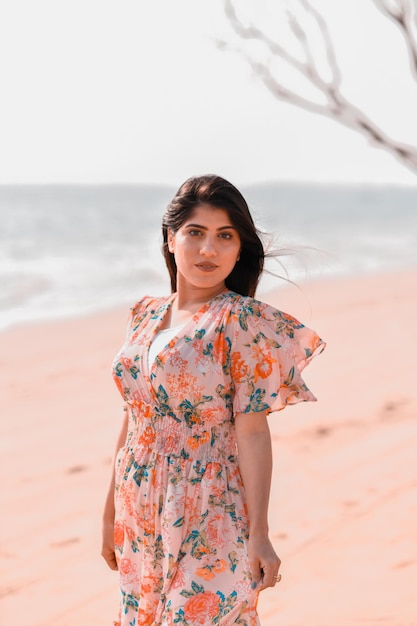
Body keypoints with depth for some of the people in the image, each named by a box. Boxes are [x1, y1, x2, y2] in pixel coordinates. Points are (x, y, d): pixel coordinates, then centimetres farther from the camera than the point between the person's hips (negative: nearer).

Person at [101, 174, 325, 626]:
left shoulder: (241, 320, -10)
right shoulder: (145, 316, 7)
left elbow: (252, 431, -12)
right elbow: (133, 419, 13)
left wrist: (258, 532, -15)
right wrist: (111, 513, 15)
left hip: (210, 519, -6)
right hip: (141, 517, 6)